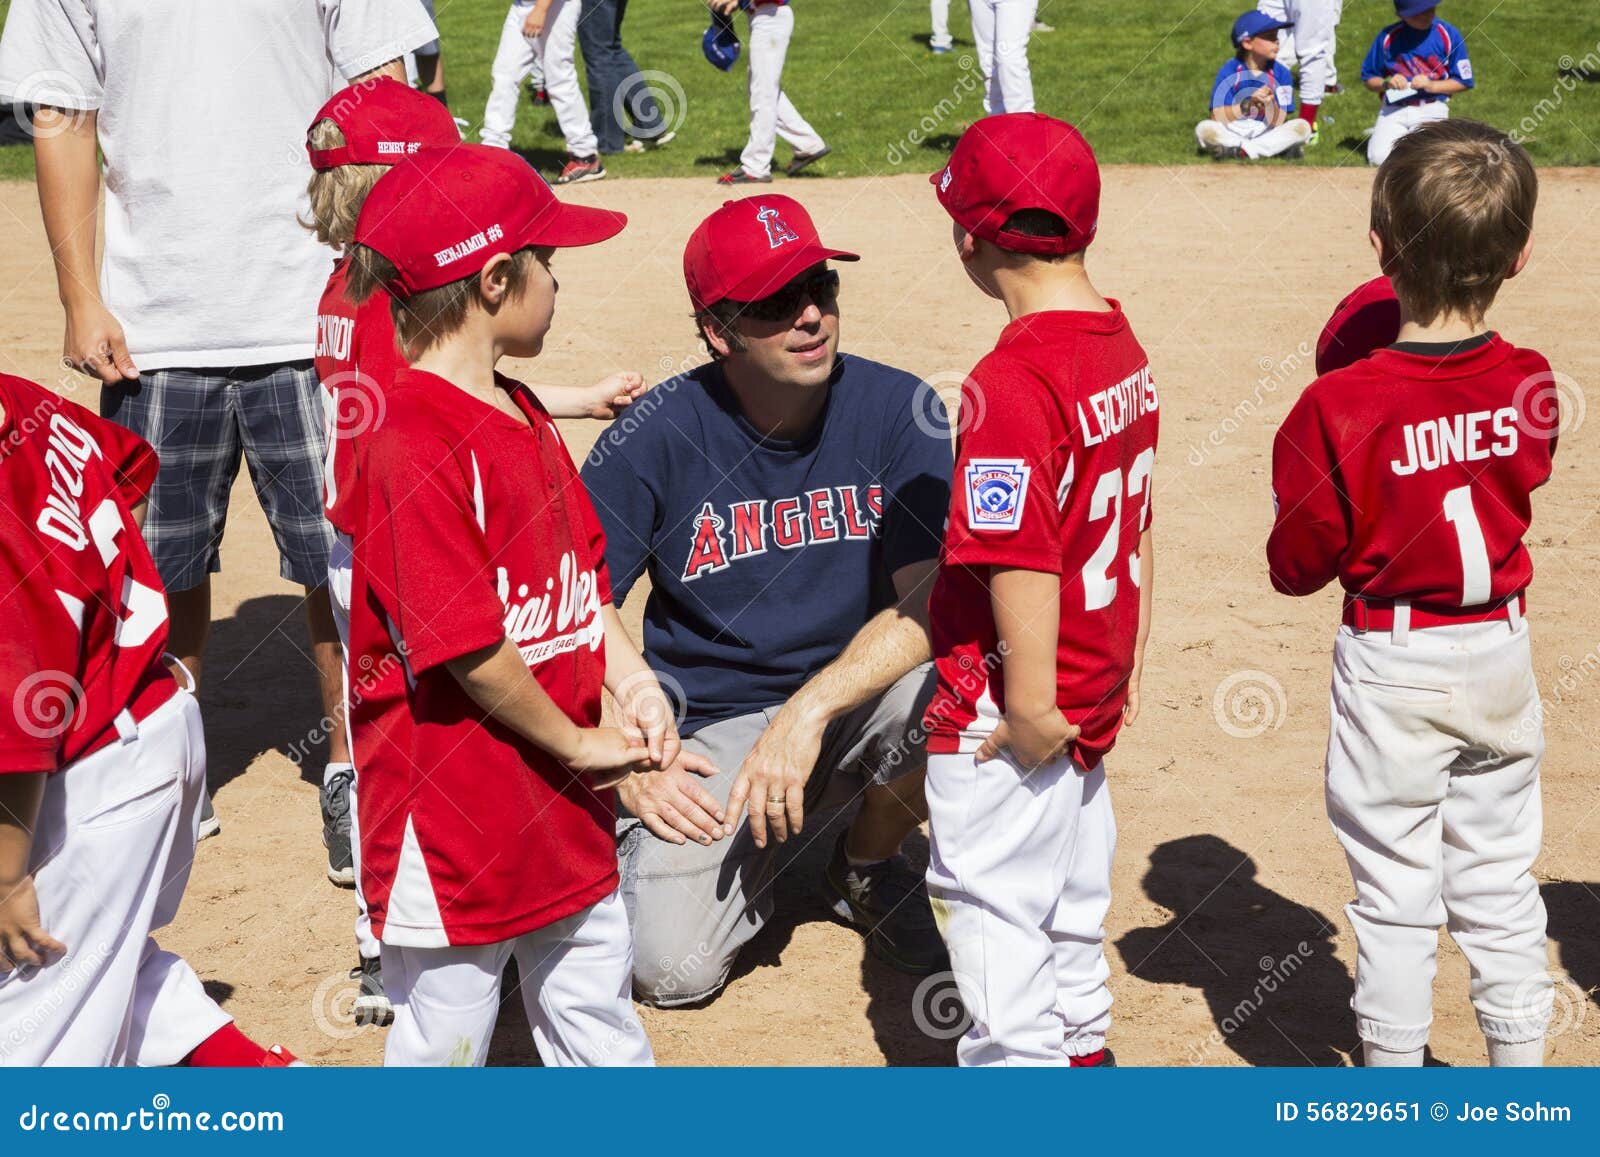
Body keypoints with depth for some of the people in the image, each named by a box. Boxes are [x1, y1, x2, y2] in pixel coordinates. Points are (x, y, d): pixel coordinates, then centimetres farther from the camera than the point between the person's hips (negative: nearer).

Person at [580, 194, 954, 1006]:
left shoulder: (898, 411, -11)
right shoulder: (658, 437, -13)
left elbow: (931, 604, -19)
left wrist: (808, 713, -31)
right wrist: (625, 768, -18)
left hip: (853, 694, 1)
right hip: (708, 723, -1)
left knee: (932, 690, -33)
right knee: (671, 968, -19)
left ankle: (868, 865, 1)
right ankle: (761, 844, 17)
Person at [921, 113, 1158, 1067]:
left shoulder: (1012, 380, -23)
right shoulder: (1124, 346, 3)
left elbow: (1021, 562, -25)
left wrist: (1029, 709, -18)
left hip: (1011, 716, -9)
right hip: (1092, 703, 9)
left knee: (995, 911, 5)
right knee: (1072, 899, 23)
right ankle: (1082, 1043, 39)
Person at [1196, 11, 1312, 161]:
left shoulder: (1281, 74, -4)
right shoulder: (1229, 71, -9)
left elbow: (1277, 123, -9)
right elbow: (1217, 117, -16)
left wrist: (1270, 104, -30)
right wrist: (1246, 106, -30)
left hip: (1266, 134, 2)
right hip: (1232, 134, -2)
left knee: (1303, 127, -22)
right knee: (1204, 129, -31)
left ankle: (1237, 151, -20)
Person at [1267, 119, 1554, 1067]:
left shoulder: (1341, 409, -22)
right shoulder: (1529, 385, -9)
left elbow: (1297, 566, -13)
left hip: (1393, 668, -4)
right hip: (1504, 650, 4)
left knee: (1396, 892, 9)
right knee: (1501, 882, 18)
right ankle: (1521, 1061, 28)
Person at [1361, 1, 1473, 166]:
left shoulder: (1449, 35, -3)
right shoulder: (1387, 37, 0)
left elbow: (1463, 81, 1)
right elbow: (1369, 79, 8)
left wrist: (1432, 86, -13)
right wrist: (1386, 83, -13)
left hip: (1432, 109, -1)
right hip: (1394, 108, 1)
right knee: (1379, 158, -21)